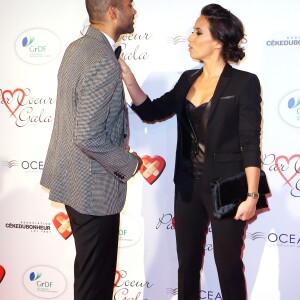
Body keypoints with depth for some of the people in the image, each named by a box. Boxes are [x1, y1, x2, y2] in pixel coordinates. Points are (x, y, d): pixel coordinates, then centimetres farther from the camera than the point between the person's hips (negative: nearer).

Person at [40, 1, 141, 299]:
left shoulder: (77, 47, 6)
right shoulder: (103, 63, -25)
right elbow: (88, 137, -28)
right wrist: (128, 164, -14)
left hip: (72, 176, 10)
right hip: (93, 187, -10)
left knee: (91, 266, 25)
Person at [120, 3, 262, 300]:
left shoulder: (244, 83, -11)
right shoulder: (188, 79, 7)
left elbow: (250, 143, -13)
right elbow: (151, 111, 7)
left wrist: (251, 195, -16)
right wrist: (127, 76, -5)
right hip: (188, 185, 6)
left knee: (228, 266, 7)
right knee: (187, 262, 16)